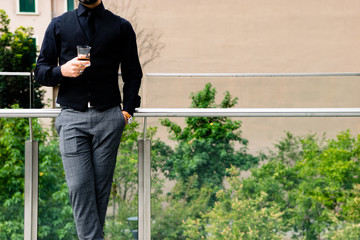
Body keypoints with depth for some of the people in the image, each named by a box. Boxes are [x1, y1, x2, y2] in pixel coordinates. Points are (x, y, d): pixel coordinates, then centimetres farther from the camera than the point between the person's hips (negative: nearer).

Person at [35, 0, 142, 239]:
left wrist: (127, 111, 1)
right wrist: (62, 70, -11)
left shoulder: (121, 27, 11)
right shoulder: (59, 26, 12)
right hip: (72, 117, 0)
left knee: (102, 187, -1)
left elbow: (133, 73, 13)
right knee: (79, 186, -11)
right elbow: (40, 71, 11)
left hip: (108, 117, 0)